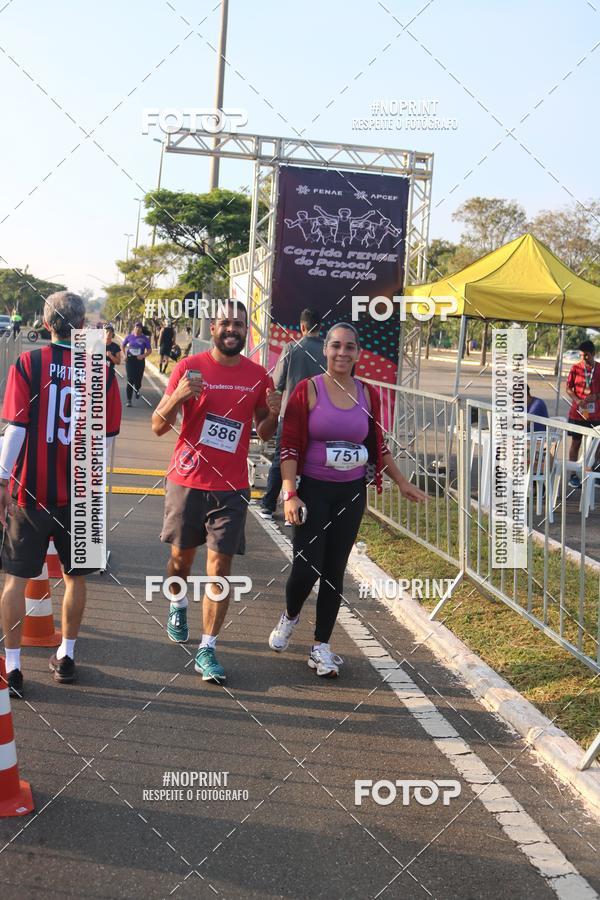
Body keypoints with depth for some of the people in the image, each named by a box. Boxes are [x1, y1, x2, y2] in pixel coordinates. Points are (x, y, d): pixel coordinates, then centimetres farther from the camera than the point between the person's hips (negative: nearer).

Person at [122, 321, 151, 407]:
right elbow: (123, 346, 16)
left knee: (138, 379, 4)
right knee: (130, 380, -6)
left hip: (140, 360, 0)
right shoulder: (129, 337, 2)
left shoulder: (144, 338, -3)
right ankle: (129, 399, -3)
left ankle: (137, 390, 41)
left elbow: (149, 350, -1)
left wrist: (143, 356, -17)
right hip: (130, 359, 0)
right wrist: (125, 355, 5)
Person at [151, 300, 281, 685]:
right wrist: (177, 398, -22)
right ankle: (179, 606, 48)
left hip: (231, 487, 0)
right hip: (187, 480, 0)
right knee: (182, 555, 16)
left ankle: (207, 650, 2)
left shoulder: (258, 375, 3)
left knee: (220, 565, -4)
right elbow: (158, 426, -2)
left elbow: (265, 434, 14)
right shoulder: (190, 367, -4)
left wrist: (273, 414, -9)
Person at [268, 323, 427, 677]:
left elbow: (378, 446, 15)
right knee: (306, 567, -8)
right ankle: (290, 615, 26)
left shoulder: (367, 394, 4)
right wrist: (290, 494, -16)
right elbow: (290, 446, -9)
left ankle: (322, 646, 20)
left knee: (335, 571, 7)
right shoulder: (308, 390, -8)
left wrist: (403, 483, 16)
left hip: (352, 493, 3)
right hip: (313, 490, -3)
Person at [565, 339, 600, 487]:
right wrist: (577, 400, -15)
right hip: (578, 413, 0)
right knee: (575, 443, 5)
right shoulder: (576, 368, -1)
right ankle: (573, 475, 12)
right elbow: (568, 388, 2)